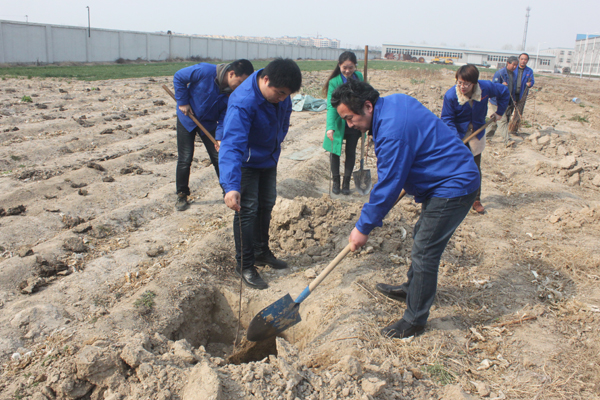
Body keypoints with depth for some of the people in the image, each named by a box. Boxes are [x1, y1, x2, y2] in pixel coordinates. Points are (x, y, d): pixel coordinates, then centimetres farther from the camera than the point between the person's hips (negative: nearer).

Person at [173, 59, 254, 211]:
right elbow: (178, 77, -15)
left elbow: (226, 116, -10)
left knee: (219, 157, 2)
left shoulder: (235, 92, -15)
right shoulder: (205, 71, -28)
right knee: (185, 159, -1)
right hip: (187, 119, -3)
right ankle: (182, 195, 15)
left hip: (209, 123, 3)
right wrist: (183, 102, -16)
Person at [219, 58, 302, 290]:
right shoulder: (243, 103, -37)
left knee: (266, 205, 17)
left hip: (269, 158, 8)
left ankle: (262, 252, 35)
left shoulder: (279, 92, -13)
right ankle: (245, 266, 7)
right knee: (247, 210, -7)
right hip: (246, 162, -8)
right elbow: (231, 146, -46)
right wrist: (231, 186, -56)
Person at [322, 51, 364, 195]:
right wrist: (330, 127, -36)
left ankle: (346, 182, 25)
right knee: (335, 152, 9)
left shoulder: (359, 77, -2)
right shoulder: (334, 82, -16)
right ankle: (335, 181, 27)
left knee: (351, 153, 11)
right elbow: (331, 106, -25)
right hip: (339, 123, -3)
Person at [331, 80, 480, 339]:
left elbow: (387, 187, -24)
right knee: (421, 236, 23)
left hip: (453, 188, -11)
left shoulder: (392, 132, -28)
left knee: (424, 254, -4)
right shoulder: (393, 101, 3)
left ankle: (415, 321, 9)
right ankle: (411, 289, 43)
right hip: (451, 179, 11)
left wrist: (363, 228, -14)